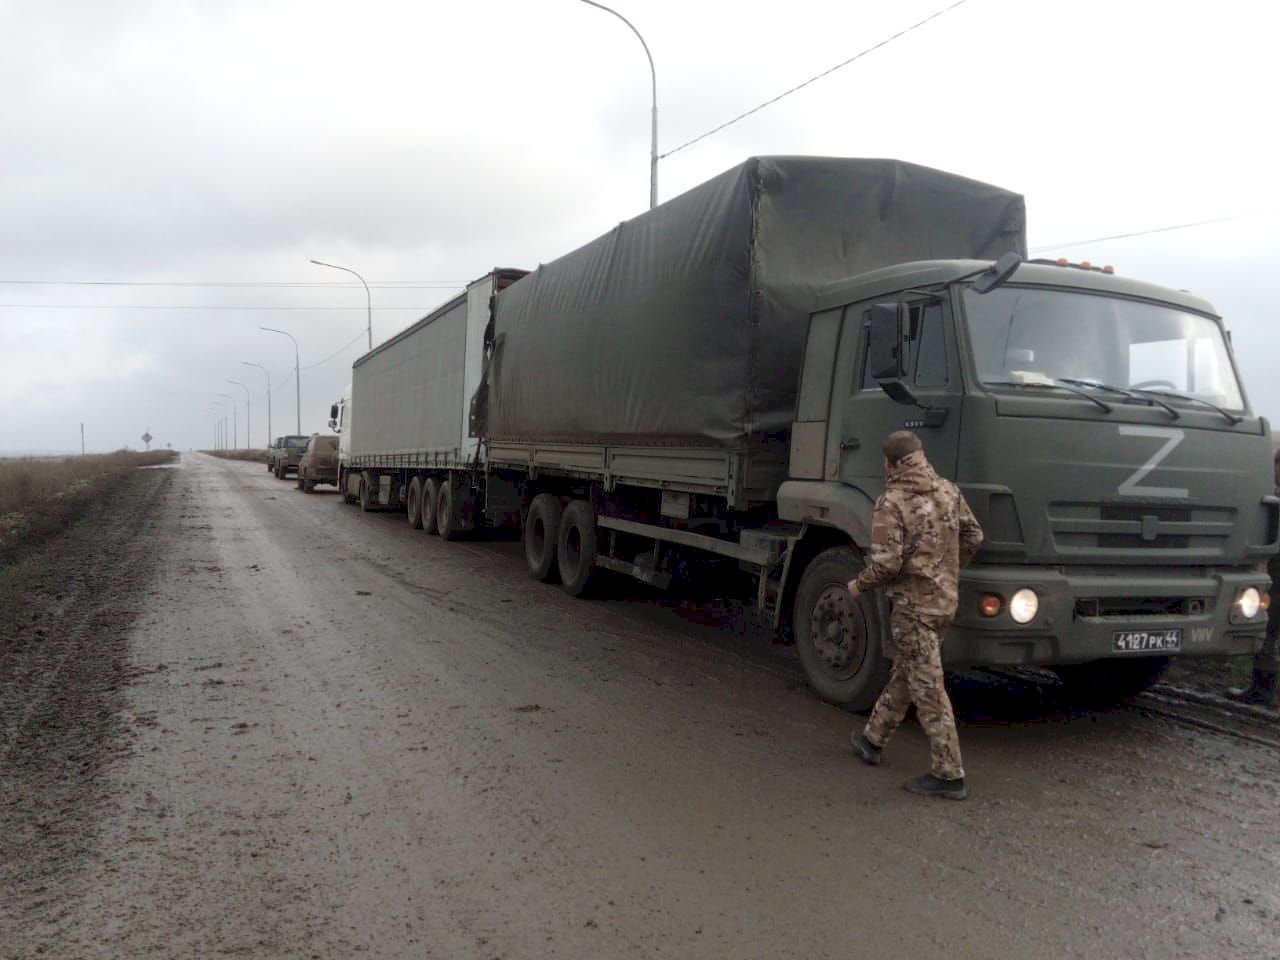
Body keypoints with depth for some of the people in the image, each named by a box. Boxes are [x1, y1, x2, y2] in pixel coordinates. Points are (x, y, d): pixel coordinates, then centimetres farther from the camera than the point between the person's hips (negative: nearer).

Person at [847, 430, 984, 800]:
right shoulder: (949, 491, 4)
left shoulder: (892, 502, -18)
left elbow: (886, 562, -22)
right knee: (905, 673, 19)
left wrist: (859, 585, -5)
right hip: (945, 599, 8)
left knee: (928, 689, -2)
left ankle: (949, 774, 3)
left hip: (913, 604, -8)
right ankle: (873, 739, 35)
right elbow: (973, 536, 10)